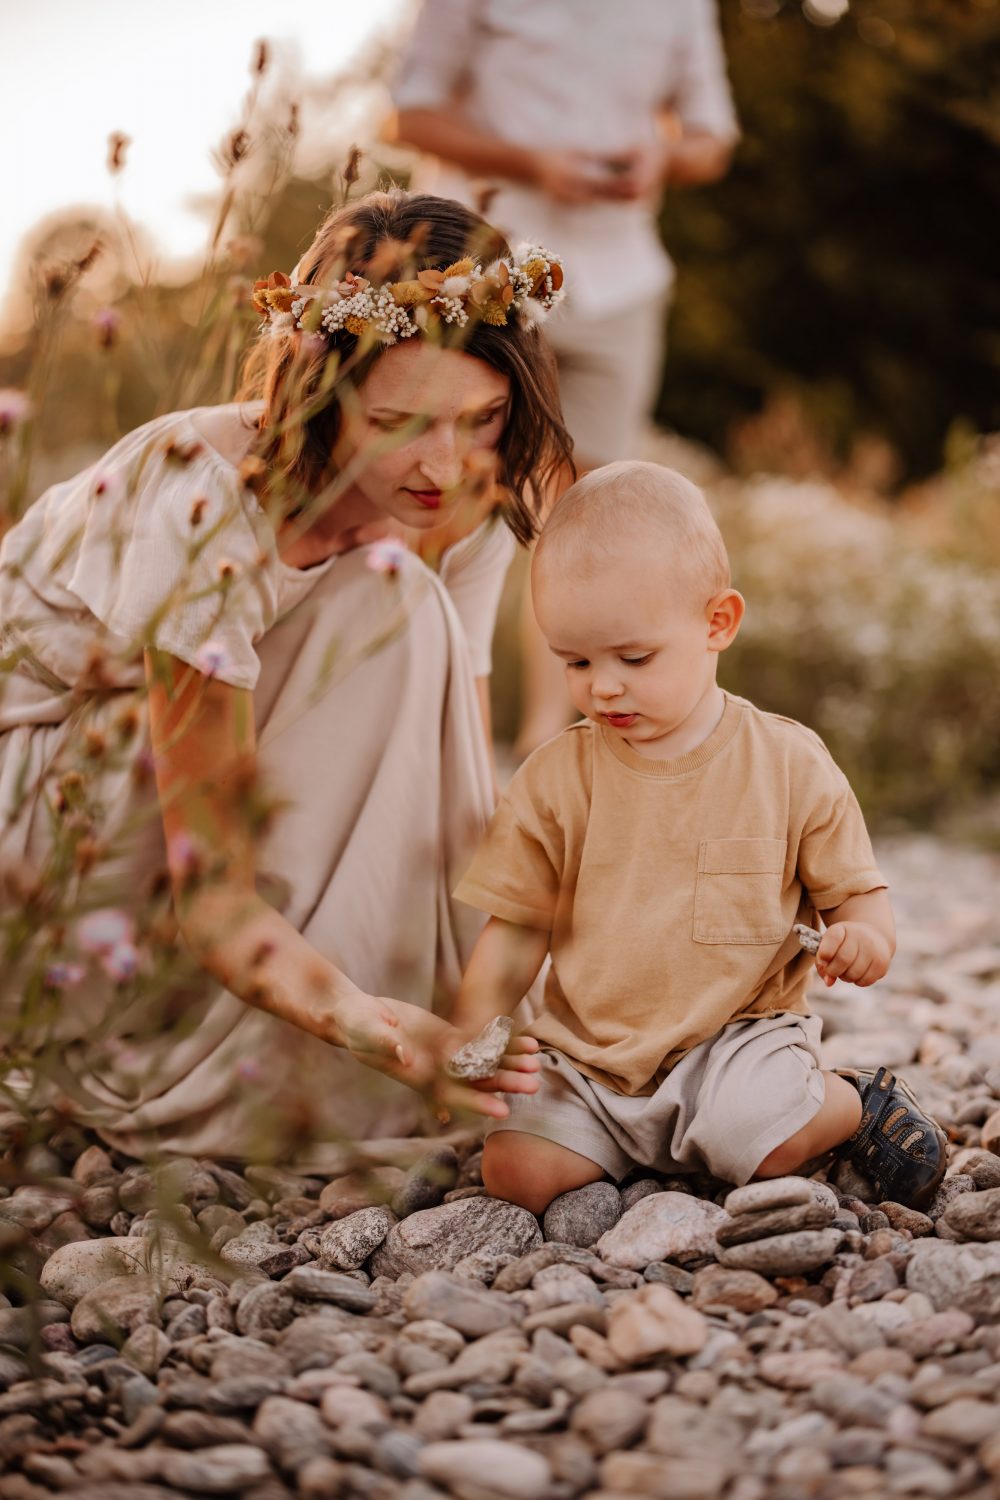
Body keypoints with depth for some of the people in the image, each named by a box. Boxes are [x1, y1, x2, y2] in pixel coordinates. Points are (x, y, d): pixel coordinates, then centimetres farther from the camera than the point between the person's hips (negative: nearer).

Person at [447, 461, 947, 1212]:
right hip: (589, 1056, 3)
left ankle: (856, 1103, 3)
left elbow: (856, 890, 4)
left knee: (756, 1140, -31)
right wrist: (471, 1038, -10)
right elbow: (516, 930, 5)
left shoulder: (790, 765, -4)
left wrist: (865, 938, -20)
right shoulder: (556, 778, 0)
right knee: (516, 1172, -18)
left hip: (741, 1031, -2)